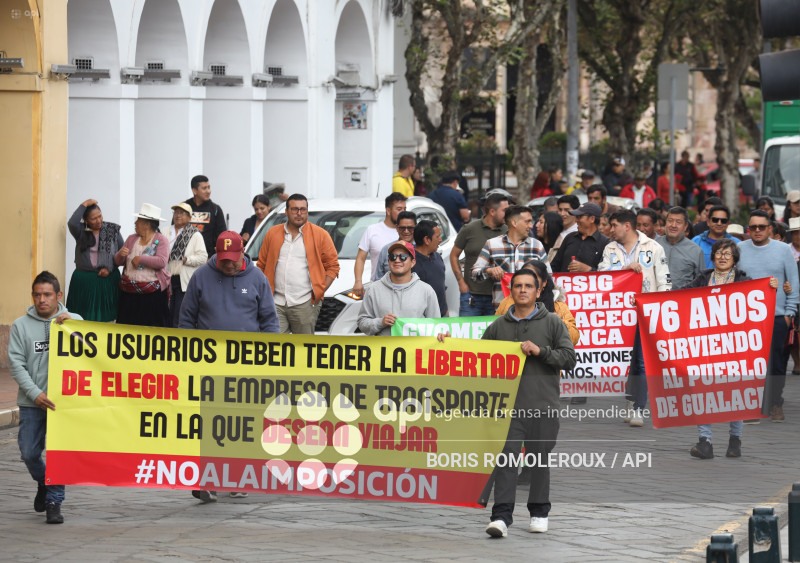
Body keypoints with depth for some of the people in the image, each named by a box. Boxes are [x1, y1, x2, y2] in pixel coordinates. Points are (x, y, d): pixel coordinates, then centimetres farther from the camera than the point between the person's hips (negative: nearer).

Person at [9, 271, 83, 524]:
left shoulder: (73, 321, 7)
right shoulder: (21, 325, 4)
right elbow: (16, 363, 0)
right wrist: (35, 394, -11)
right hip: (31, 403, 1)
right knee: (29, 453, 1)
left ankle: (54, 501, 1)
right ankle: (44, 483, 31)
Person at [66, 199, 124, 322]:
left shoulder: (112, 230, 5)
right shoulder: (81, 231, 2)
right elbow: (72, 223, -21)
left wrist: (109, 268, -5)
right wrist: (84, 205, -15)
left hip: (108, 279, 1)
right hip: (83, 279, -1)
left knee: (106, 316, -1)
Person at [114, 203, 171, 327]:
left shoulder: (161, 240, -2)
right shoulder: (131, 239, 14)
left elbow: (162, 262, -17)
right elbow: (118, 262, 15)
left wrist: (140, 259, -13)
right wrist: (120, 255, -8)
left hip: (152, 293, -5)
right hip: (129, 293, 5)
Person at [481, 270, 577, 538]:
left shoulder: (552, 323, 6)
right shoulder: (498, 326, 13)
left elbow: (569, 358, 0)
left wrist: (540, 350, -12)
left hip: (543, 405, -1)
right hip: (509, 406, 1)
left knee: (540, 460, 7)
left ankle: (539, 513, 21)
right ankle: (501, 516, -12)